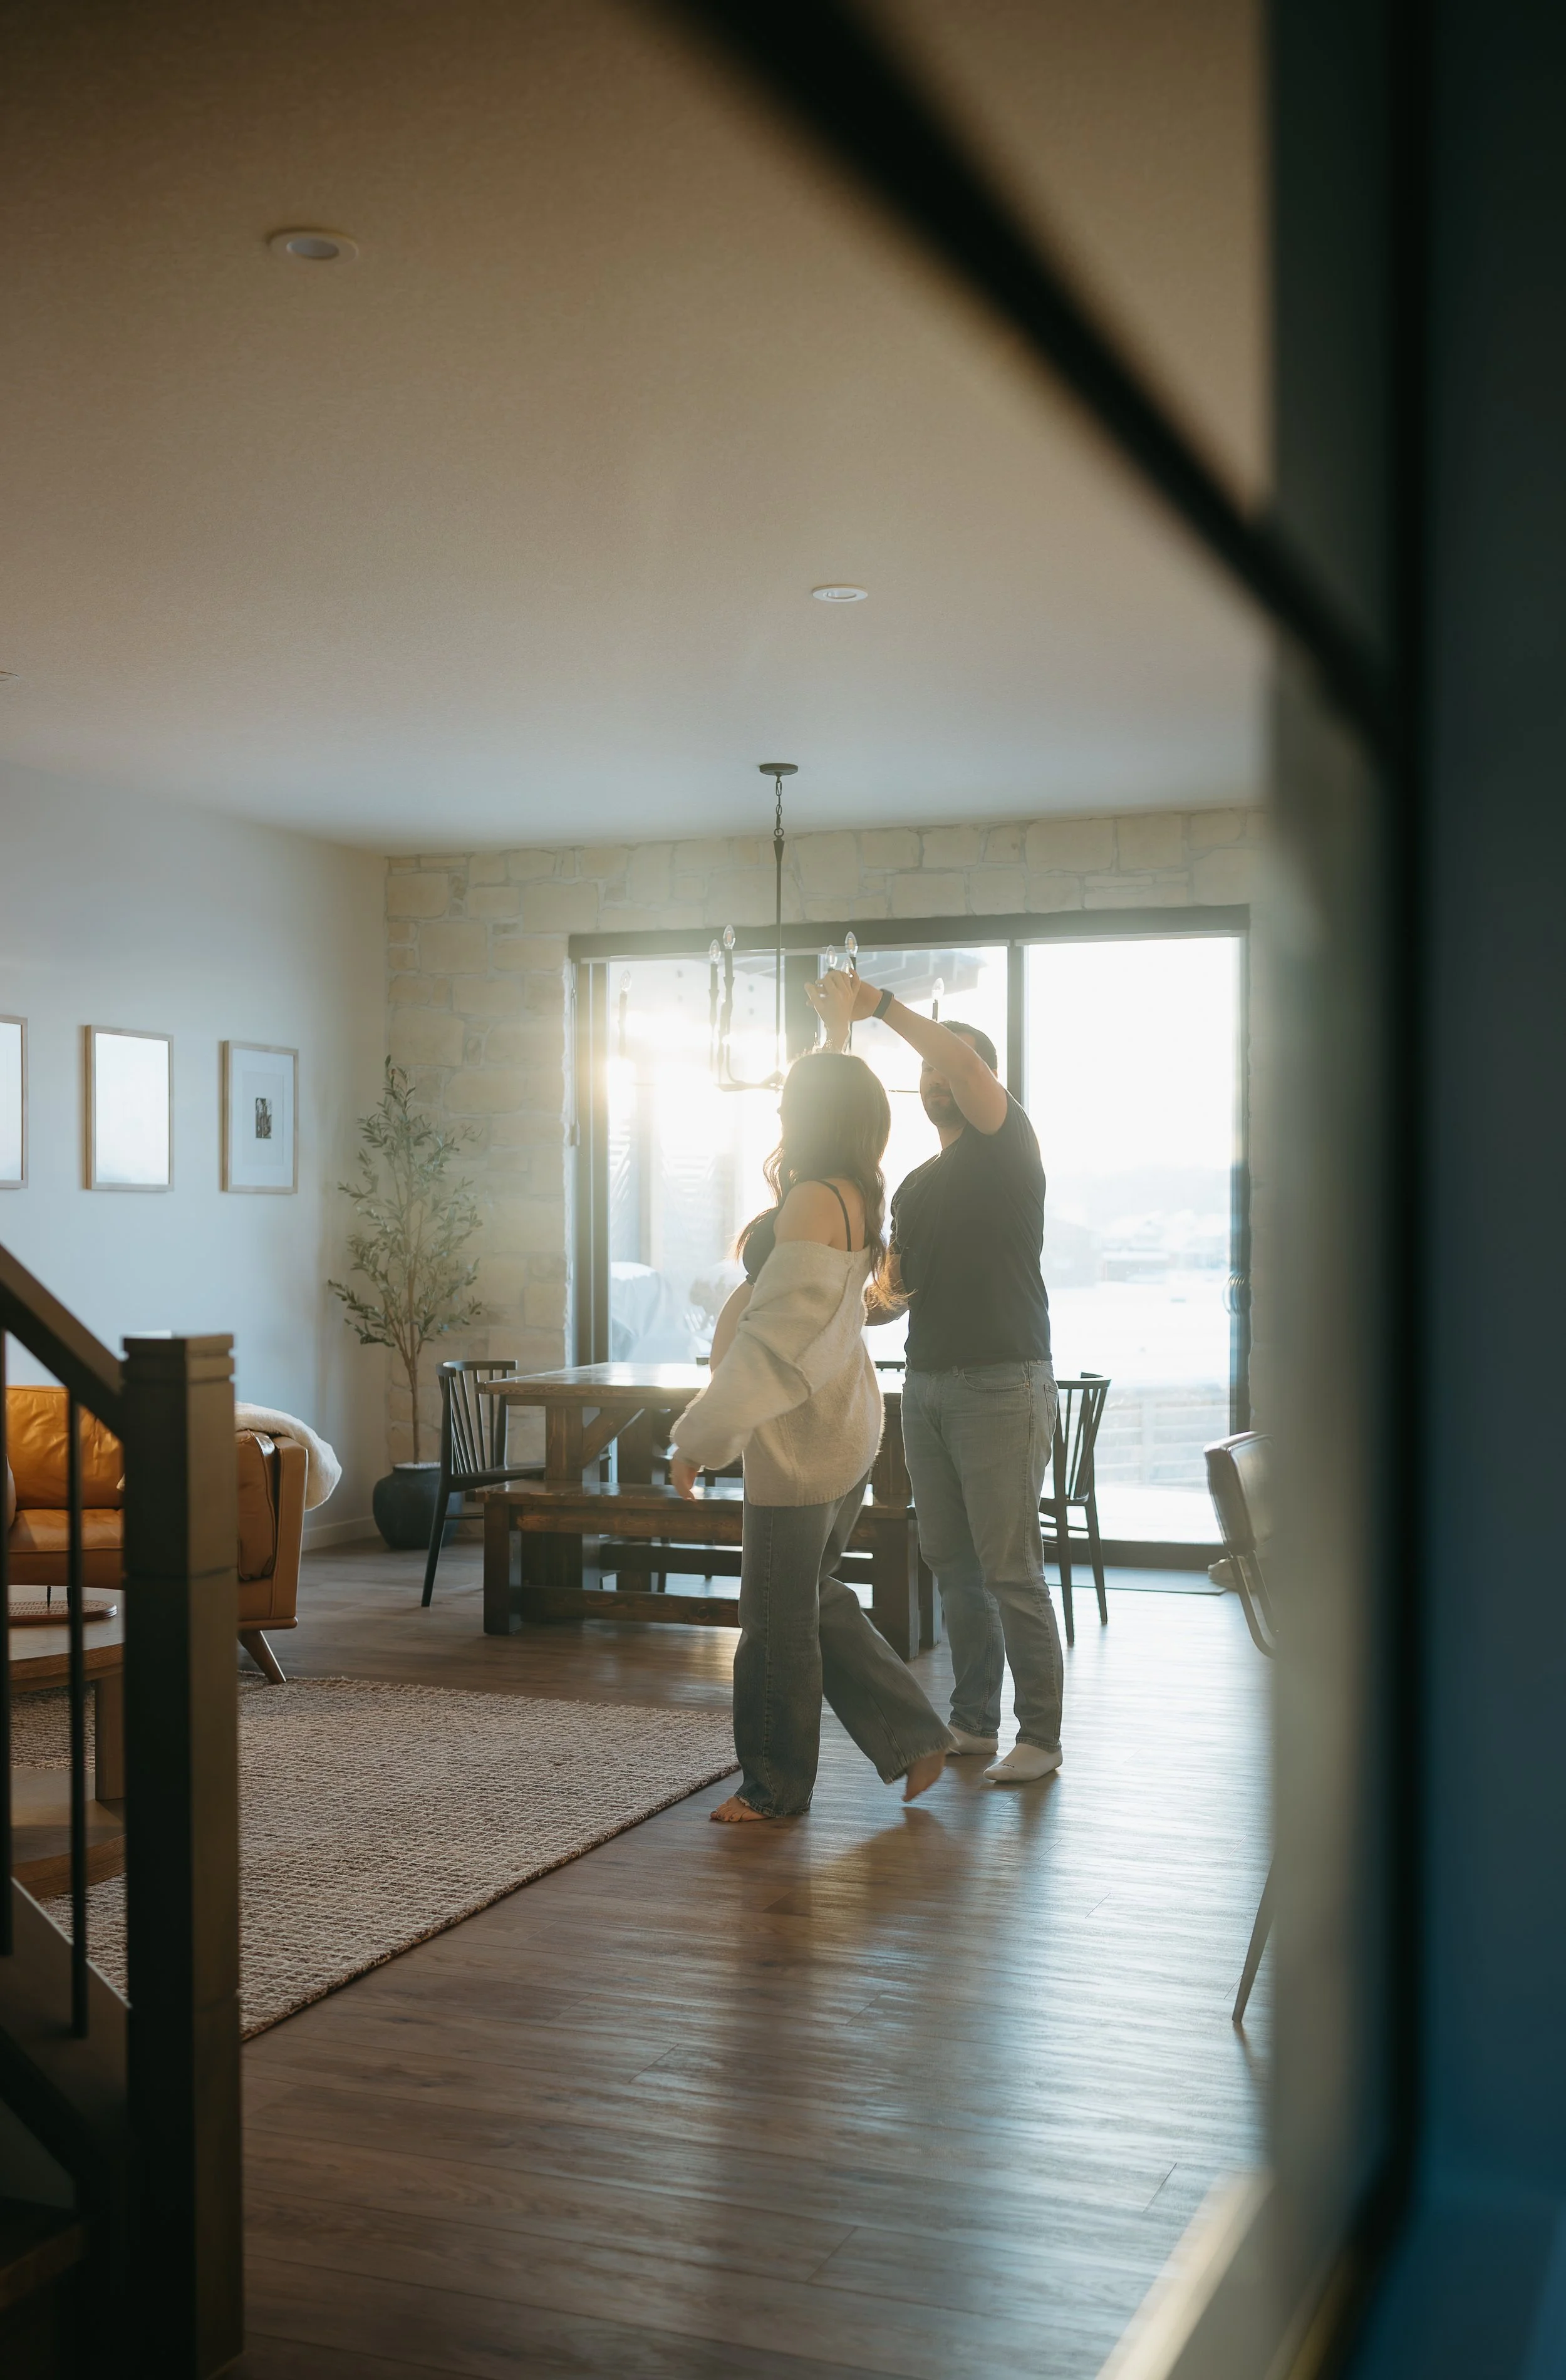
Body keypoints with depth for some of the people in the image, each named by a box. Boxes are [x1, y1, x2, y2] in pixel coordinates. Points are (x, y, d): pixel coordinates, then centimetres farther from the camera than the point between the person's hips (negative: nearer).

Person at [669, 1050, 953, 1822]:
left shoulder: (813, 1202, -20)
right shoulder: (855, 1198, 7)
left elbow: (775, 1334, -23)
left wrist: (699, 1436, -19)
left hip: (803, 1437, -10)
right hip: (843, 1423, 10)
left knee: (779, 1614, 3)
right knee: (812, 1598, 19)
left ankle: (776, 1786, 17)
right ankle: (913, 1738, 22)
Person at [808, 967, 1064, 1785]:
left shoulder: (1007, 1149, -2)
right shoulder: (917, 1185, 20)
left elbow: (964, 1061, -20)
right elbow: (898, 1278, 16)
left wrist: (879, 1004, -14)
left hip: (1002, 1383, -7)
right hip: (927, 1382, 7)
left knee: (1010, 1567, -7)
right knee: (952, 1563, 8)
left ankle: (1039, 1735, 0)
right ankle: (973, 1720, 17)